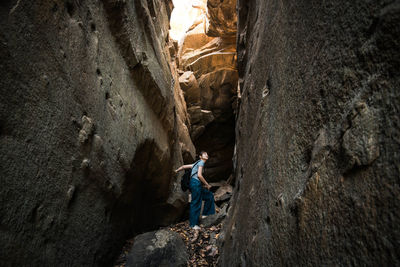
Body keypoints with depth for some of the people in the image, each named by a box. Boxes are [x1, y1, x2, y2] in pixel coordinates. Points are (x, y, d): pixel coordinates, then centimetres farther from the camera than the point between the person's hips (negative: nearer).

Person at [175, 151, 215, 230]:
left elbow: (184, 166, 24)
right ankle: (193, 224, -3)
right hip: (196, 183, -10)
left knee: (209, 195, 18)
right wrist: (207, 184, -7)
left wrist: (176, 170, 34)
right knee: (196, 203, -7)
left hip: (197, 185, 10)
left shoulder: (197, 163, 23)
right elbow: (199, 175, -15)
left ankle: (205, 213, 23)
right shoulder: (201, 162, -4)